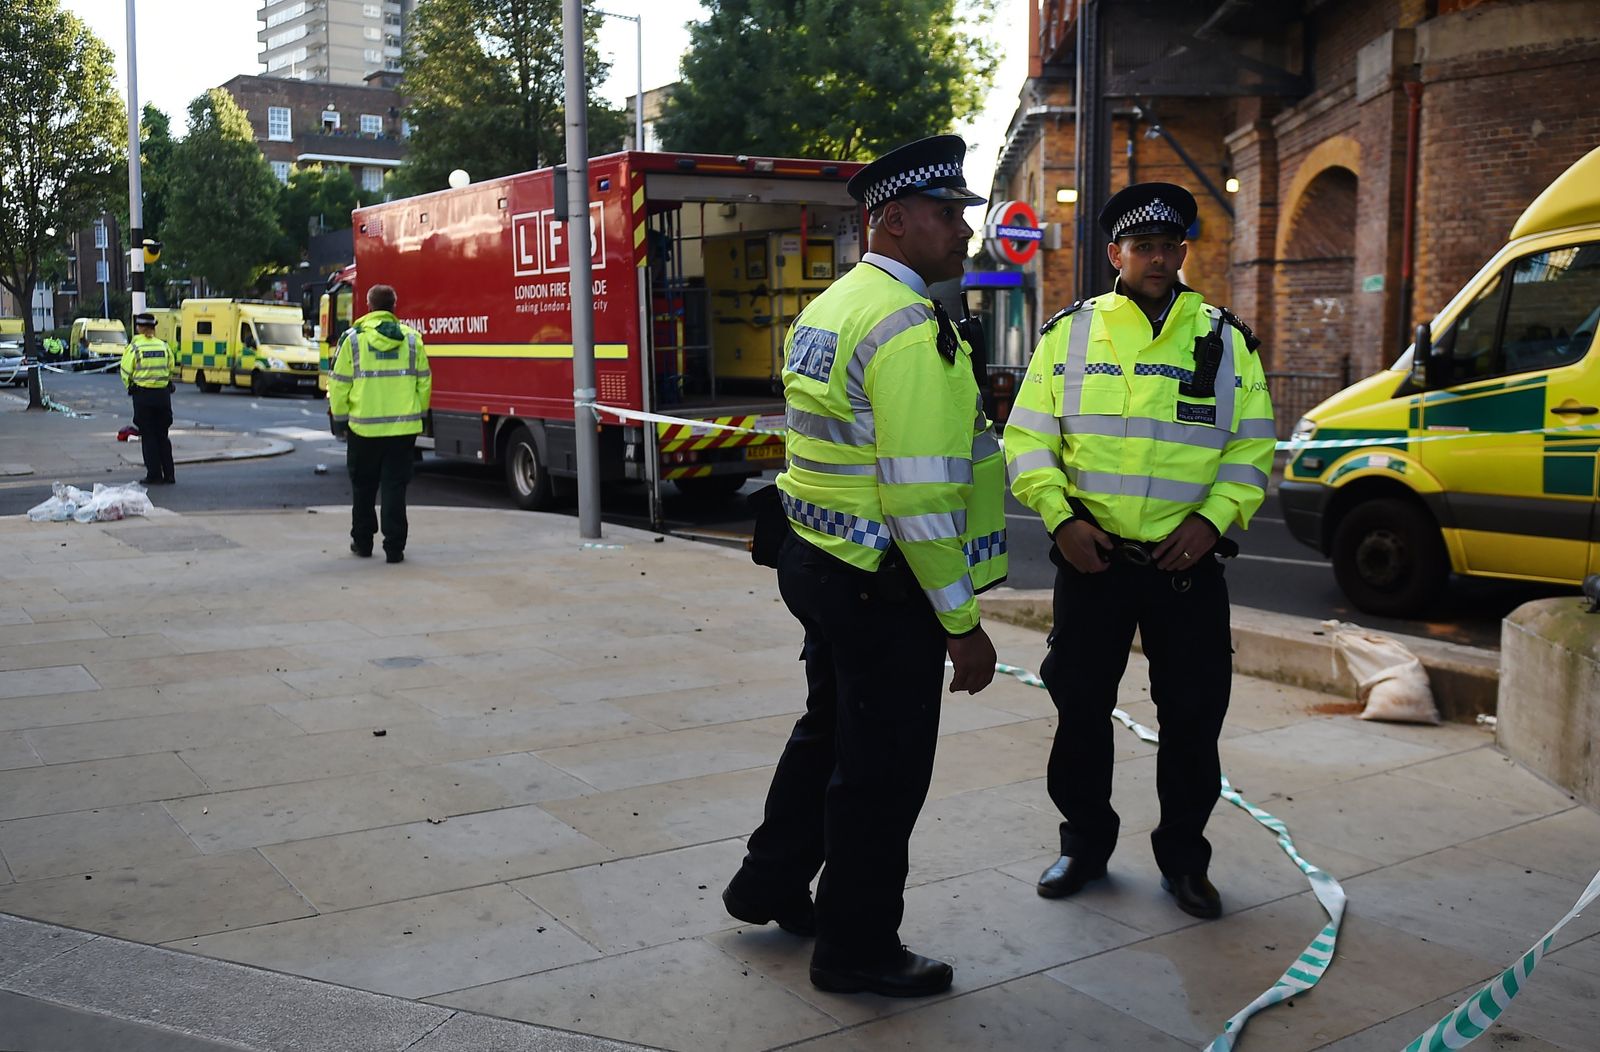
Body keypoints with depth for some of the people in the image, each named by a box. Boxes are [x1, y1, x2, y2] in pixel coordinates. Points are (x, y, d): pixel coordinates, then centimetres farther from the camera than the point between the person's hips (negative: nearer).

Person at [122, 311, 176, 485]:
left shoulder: (134, 348, -7)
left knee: (148, 436, 4)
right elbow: (170, 370, 6)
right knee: (162, 436, 12)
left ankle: (154, 475, 2)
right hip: (163, 394, 3)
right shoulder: (164, 346, 3)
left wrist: (130, 388, 12)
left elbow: (126, 373, -4)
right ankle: (168, 474, 10)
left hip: (142, 394, -3)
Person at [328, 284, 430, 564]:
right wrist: (419, 414, 19)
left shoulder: (353, 339, -5)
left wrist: (339, 417, 10)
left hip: (364, 427, -1)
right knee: (395, 487, 4)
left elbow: (340, 384, -2)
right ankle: (394, 547, 1)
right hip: (403, 427, 1)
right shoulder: (412, 338, 1)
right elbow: (424, 382, 7)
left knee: (363, 487, 14)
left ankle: (362, 541, 24)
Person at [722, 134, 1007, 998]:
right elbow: (921, 497, -24)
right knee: (883, 771, 6)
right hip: (882, 586, -10)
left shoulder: (830, 307, 11)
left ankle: (769, 885, 42)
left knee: (829, 732, 26)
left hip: (818, 561, 10)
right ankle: (857, 950, 23)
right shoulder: (908, 328, -20)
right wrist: (963, 624, -18)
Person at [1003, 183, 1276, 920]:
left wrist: (1212, 520, -10)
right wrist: (1060, 518, -11)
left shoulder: (1224, 340, 5)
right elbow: (1027, 439, 2)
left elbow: (1253, 446, 4)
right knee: (1081, 707, 9)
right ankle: (1085, 844, 28)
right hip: (1090, 556, 0)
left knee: (1193, 716, 7)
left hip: (1188, 562, 0)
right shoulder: (1069, 334, 4)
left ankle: (1183, 859, 25)